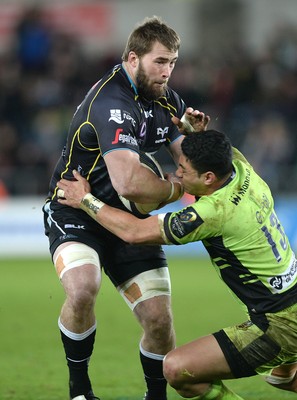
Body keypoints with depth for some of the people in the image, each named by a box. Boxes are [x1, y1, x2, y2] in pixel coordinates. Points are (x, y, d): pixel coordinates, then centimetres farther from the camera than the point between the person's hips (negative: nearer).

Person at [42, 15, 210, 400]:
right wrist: (174, 188, -19)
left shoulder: (165, 98, 3)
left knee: (159, 318, -5)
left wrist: (196, 134, -17)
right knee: (82, 288, -34)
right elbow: (128, 183, -38)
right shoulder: (112, 102, -26)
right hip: (76, 211, -7)